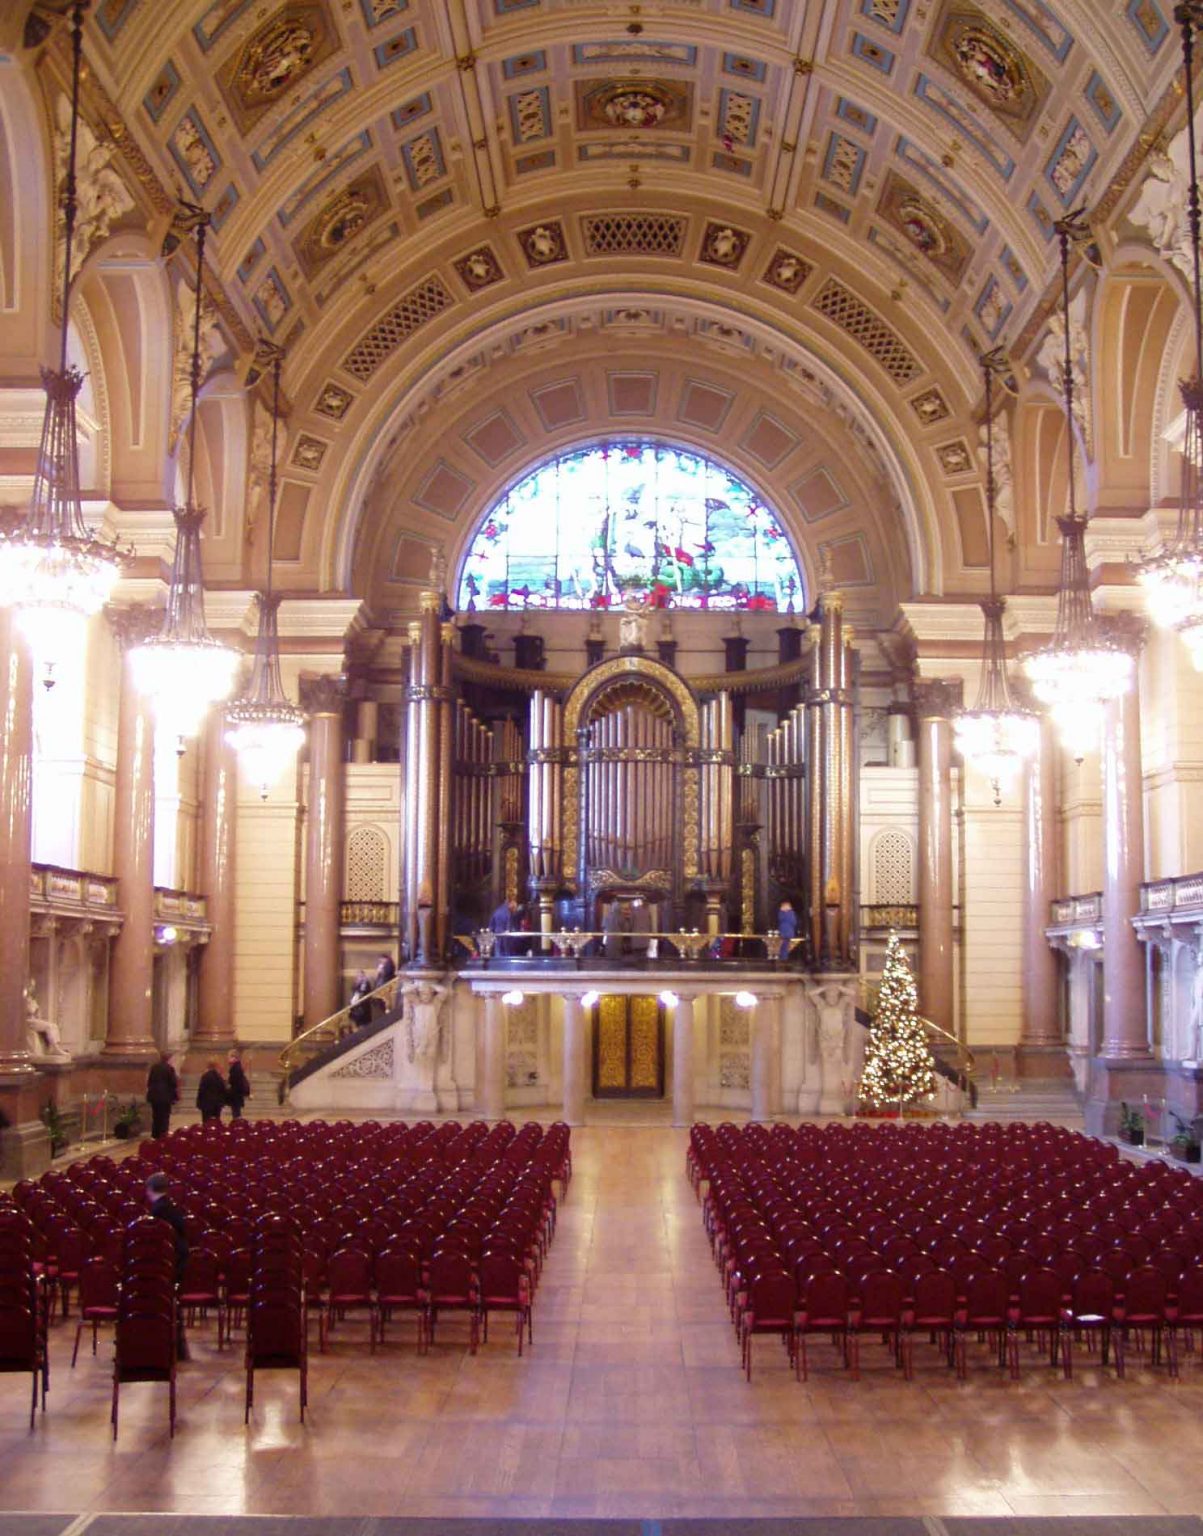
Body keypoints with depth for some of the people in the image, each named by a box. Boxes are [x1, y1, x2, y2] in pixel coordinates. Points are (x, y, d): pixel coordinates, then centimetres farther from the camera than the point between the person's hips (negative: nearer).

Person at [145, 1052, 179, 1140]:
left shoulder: (154, 1067, 5)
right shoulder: (170, 1068, -11)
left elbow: (149, 1081, 10)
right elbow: (173, 1083, -9)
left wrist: (150, 1092, 19)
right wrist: (176, 1096, -1)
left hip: (154, 1096, 5)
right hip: (166, 1097, -5)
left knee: (155, 1117, 14)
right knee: (164, 1117, -1)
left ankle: (155, 1136, 17)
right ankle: (163, 1136, -5)